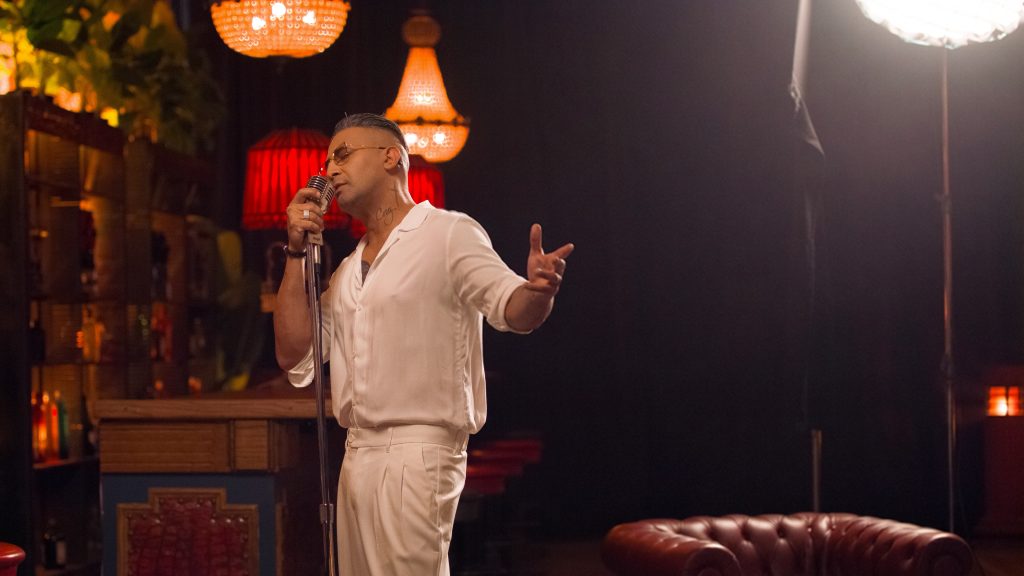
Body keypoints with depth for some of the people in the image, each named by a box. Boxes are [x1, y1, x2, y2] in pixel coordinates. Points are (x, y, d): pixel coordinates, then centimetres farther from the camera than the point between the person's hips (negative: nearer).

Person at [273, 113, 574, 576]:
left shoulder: (449, 234, -4)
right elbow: (294, 357, 11)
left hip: (417, 452, -8)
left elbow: (512, 310, -17)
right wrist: (297, 250, 6)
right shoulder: (349, 270, 19)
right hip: (357, 454, 8)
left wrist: (538, 290, -41)